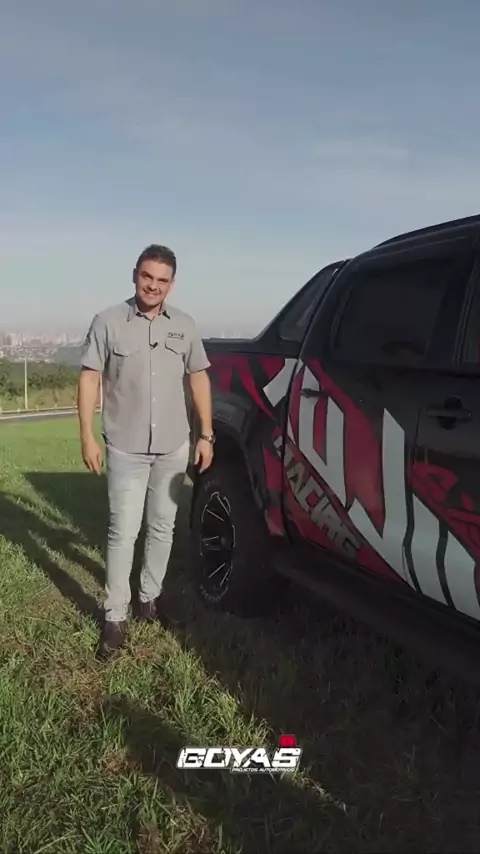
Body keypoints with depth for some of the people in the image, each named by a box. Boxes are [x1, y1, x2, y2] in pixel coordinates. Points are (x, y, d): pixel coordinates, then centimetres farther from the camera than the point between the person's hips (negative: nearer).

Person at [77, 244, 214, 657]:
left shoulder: (185, 325, 6)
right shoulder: (109, 321, -4)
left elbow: (198, 379, 9)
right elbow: (89, 378, -4)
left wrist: (206, 435, 4)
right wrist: (88, 437, -10)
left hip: (173, 447, 3)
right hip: (125, 448, -3)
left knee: (162, 528, 13)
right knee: (123, 532, -1)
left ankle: (151, 596, 31)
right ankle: (115, 616, 10)